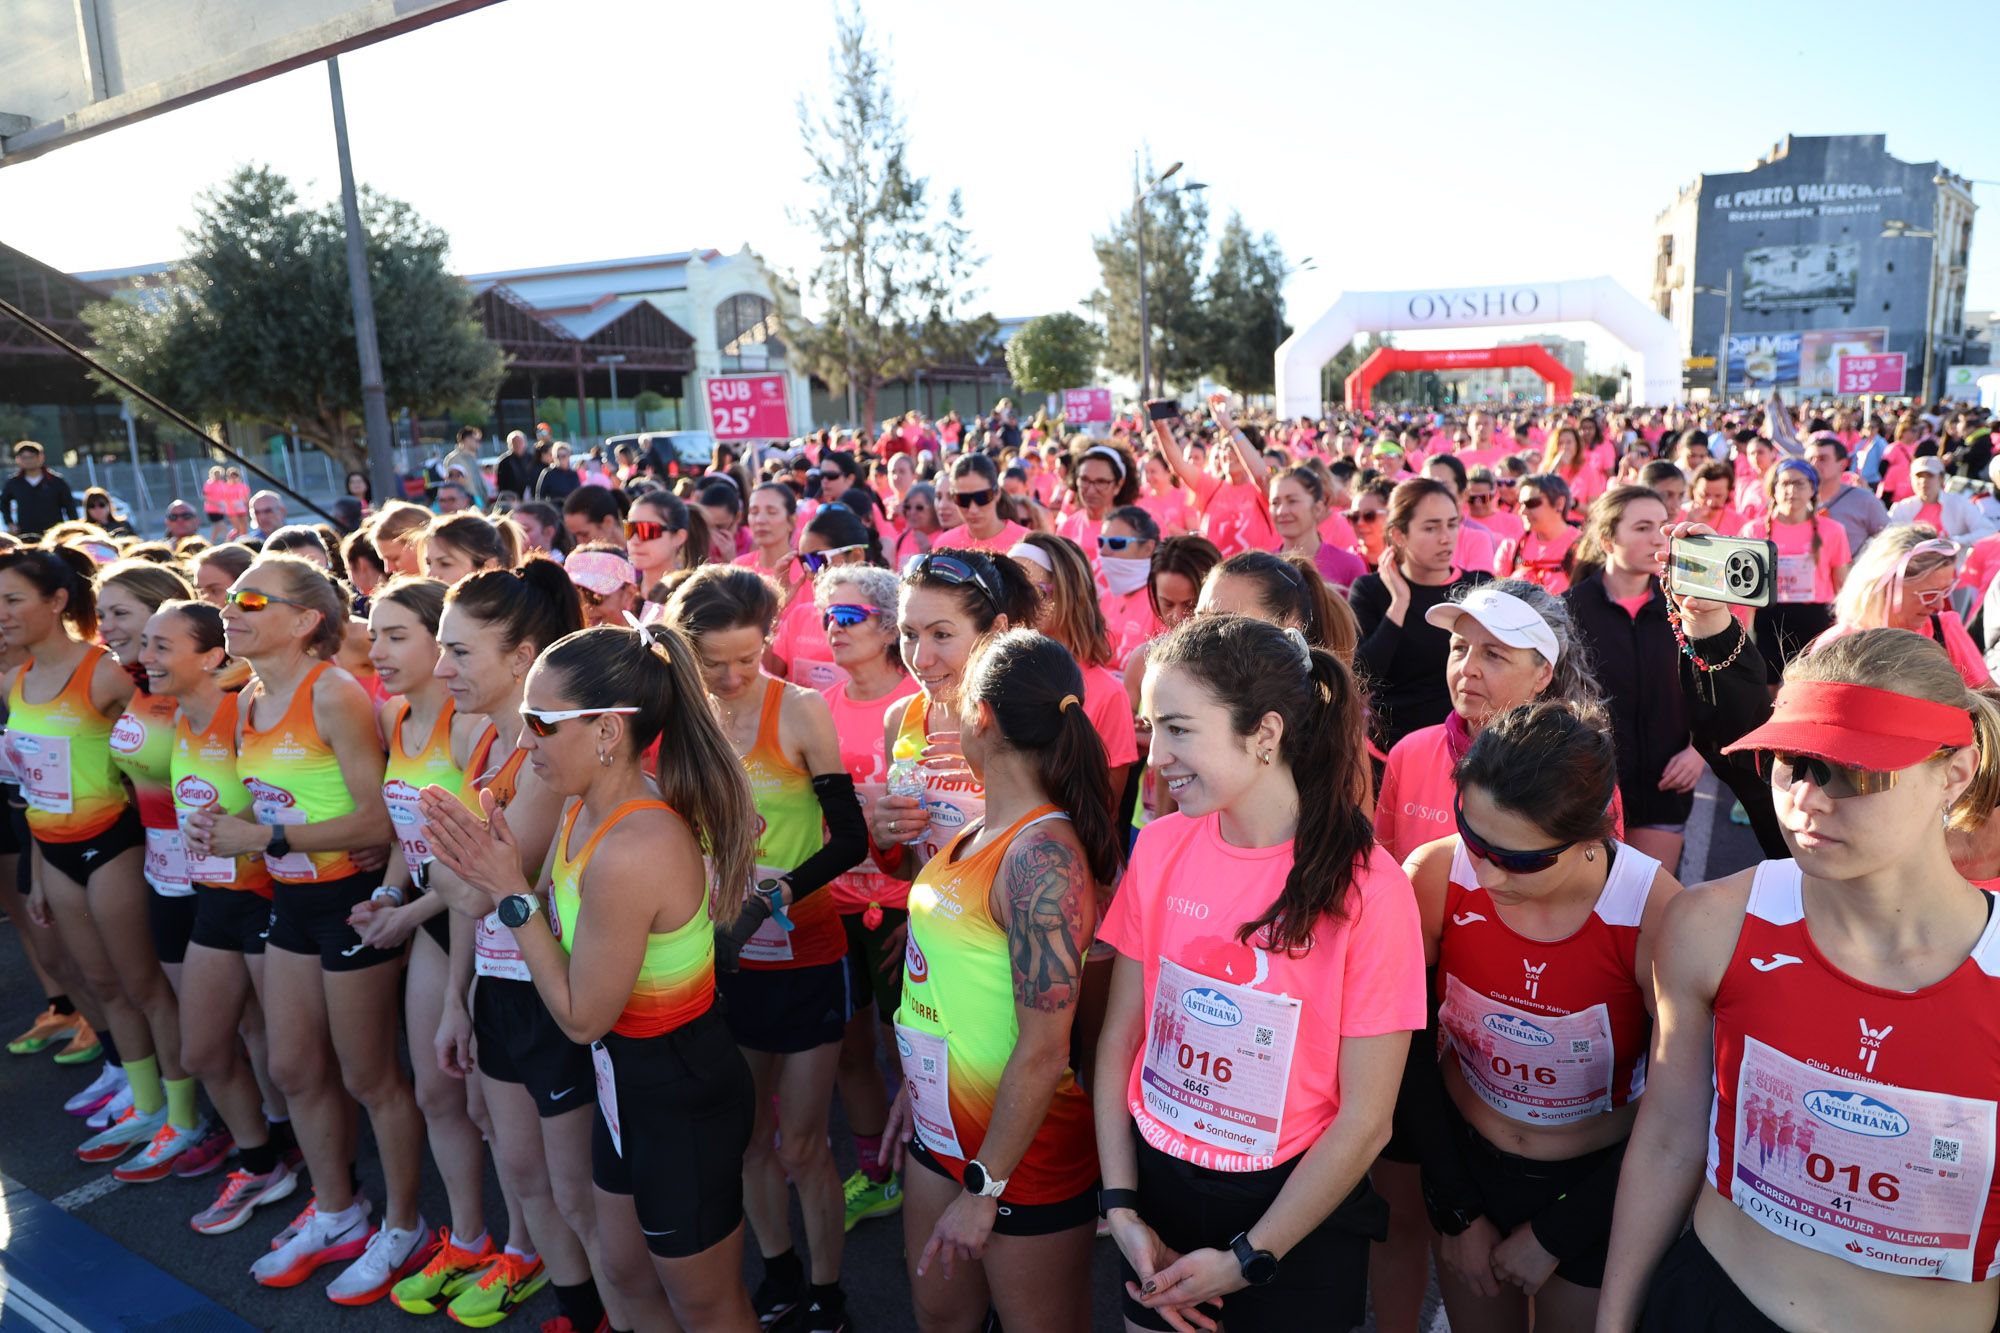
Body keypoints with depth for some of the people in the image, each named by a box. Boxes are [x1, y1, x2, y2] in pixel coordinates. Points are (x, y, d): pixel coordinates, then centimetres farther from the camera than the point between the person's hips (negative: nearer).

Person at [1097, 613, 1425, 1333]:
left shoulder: (1367, 888, -19)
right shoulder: (1160, 847, -8)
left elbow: (1365, 1120, -14)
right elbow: (1119, 1037, -1)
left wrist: (1246, 1261, -11)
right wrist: (1122, 1207, -6)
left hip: (1291, 1211, -3)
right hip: (1157, 1188, 4)